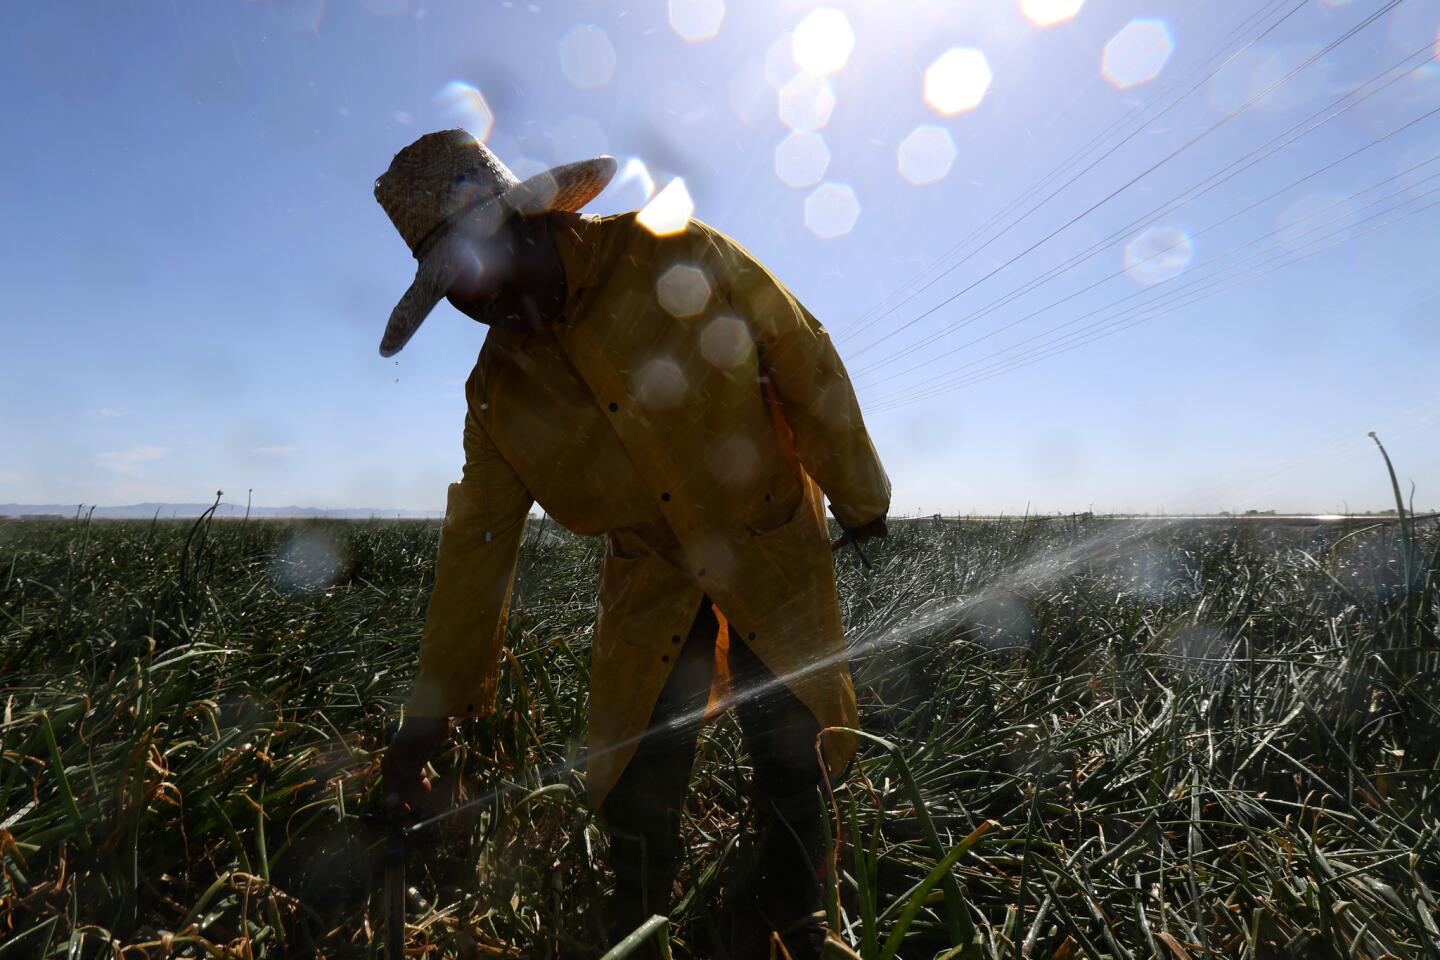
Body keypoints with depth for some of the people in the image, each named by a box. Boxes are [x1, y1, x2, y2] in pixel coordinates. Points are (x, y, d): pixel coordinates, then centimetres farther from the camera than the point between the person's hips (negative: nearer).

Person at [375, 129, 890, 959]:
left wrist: (858, 494, -1)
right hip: (651, 575, 3)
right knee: (636, 787, 5)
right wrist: (435, 706, 3)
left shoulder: (678, 256, -14)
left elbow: (806, 360, -8)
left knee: (793, 764, 5)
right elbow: (477, 541, 1)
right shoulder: (499, 391, -2)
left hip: (775, 554, -2)